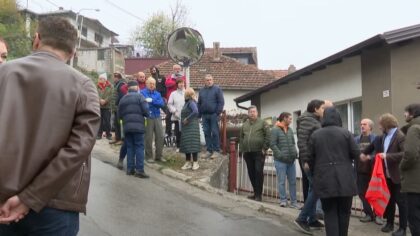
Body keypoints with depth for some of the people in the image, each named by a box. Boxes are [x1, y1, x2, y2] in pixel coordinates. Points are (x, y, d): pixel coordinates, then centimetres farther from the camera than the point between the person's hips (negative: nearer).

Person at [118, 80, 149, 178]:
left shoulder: (123, 98, 13)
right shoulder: (139, 96, -3)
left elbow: (119, 114, 13)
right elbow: (146, 110, -11)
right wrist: (146, 115, 9)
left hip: (126, 126, 5)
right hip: (138, 125, -5)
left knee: (129, 147, 11)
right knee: (139, 147, -3)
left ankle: (130, 168, 11)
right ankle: (139, 170, -8)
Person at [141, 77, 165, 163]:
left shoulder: (157, 94, 14)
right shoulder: (142, 93, 1)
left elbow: (162, 104, -3)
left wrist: (151, 101, -14)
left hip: (157, 117, 4)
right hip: (148, 118, -4)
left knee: (160, 136, 3)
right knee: (148, 138, -1)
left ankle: (159, 155, 15)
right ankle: (149, 156, 11)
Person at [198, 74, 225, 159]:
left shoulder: (217, 89, 1)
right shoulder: (201, 91, 16)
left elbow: (221, 102, -4)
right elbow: (199, 103, 18)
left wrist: (218, 113, -12)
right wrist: (199, 114, 9)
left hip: (213, 115, -5)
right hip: (205, 115, 5)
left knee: (215, 133, -4)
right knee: (206, 133, 5)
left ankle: (216, 150, 1)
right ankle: (209, 150, 12)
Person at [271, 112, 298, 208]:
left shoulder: (290, 130, 15)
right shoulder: (275, 130, -6)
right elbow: (272, 145, -11)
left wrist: (295, 153, 2)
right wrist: (281, 155, -18)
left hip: (291, 160, 6)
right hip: (281, 161, -6)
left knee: (293, 181, 7)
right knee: (282, 181, -1)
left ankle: (293, 202, 12)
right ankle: (283, 200, 8)